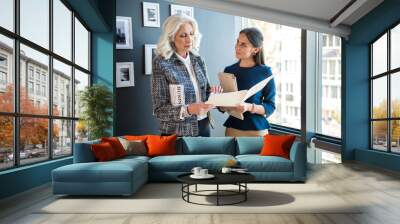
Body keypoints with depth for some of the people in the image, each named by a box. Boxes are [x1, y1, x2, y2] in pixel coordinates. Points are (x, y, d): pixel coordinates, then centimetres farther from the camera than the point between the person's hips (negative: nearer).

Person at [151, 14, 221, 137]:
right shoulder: (162, 63, -13)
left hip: (203, 127, 5)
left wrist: (213, 93, -9)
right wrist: (188, 110, -27)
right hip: (177, 133, -5)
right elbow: (159, 110, -14)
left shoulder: (197, 60, 3)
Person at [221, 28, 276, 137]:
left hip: (257, 130, -2)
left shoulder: (265, 72, -5)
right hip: (233, 129, 2)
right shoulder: (229, 70, 3)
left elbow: (270, 107, -5)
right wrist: (223, 106, -13)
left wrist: (249, 107, -21)